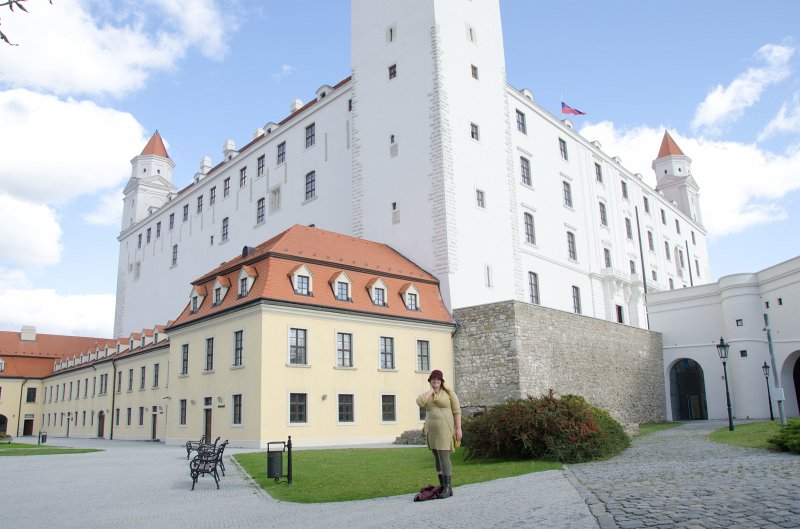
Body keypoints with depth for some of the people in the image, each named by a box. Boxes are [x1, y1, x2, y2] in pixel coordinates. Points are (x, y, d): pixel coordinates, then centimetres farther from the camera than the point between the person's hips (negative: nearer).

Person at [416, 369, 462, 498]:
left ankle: (448, 488, -8)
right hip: (432, 431, 6)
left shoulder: (449, 393, 0)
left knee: (444, 457, -12)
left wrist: (458, 428, -10)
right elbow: (419, 402, -10)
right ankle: (442, 486, 16)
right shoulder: (427, 394, 13)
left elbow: (457, 411, -3)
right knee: (437, 459, 9)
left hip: (445, 429, -6)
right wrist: (431, 390, -5)